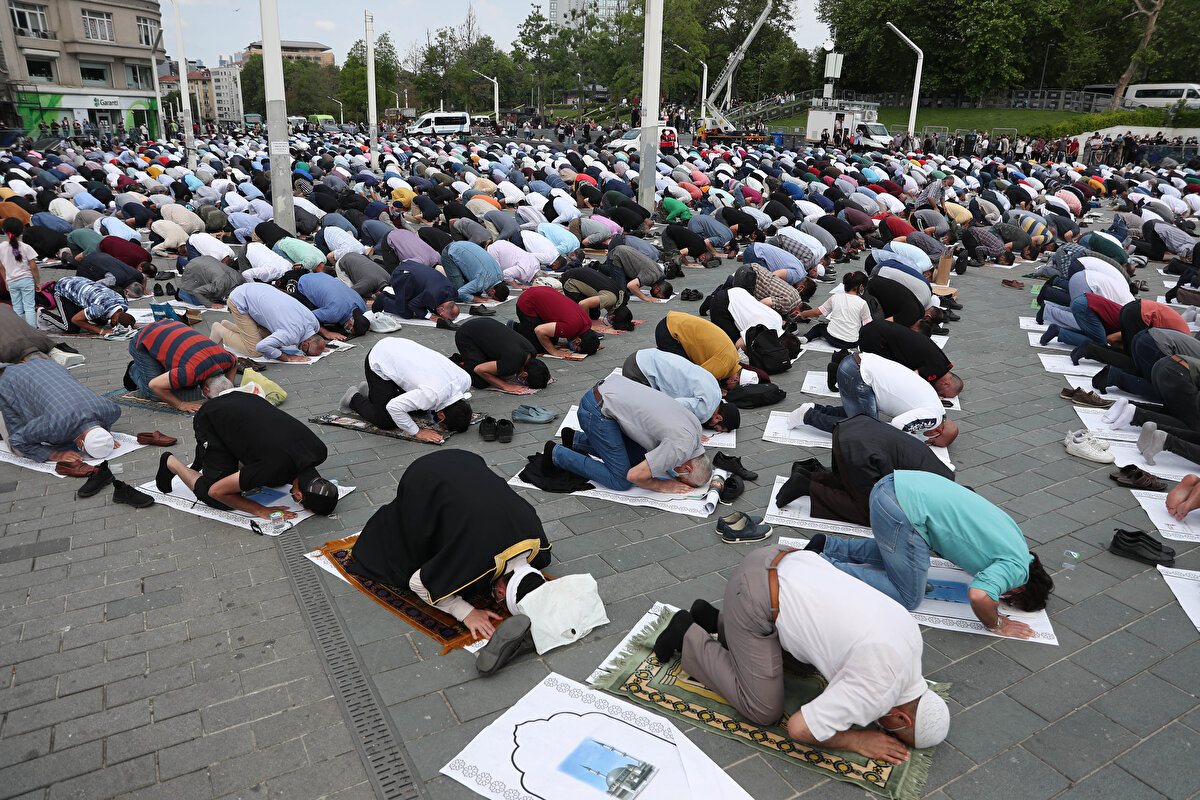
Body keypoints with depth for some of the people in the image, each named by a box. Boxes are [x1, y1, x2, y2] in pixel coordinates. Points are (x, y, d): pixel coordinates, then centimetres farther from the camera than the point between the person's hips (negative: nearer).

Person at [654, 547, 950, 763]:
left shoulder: (911, 633, 5)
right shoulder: (877, 690, -18)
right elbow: (798, 727, -13)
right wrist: (858, 741, 0)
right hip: (755, 598, -8)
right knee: (765, 710, 2)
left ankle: (715, 620, 28)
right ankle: (689, 637, 13)